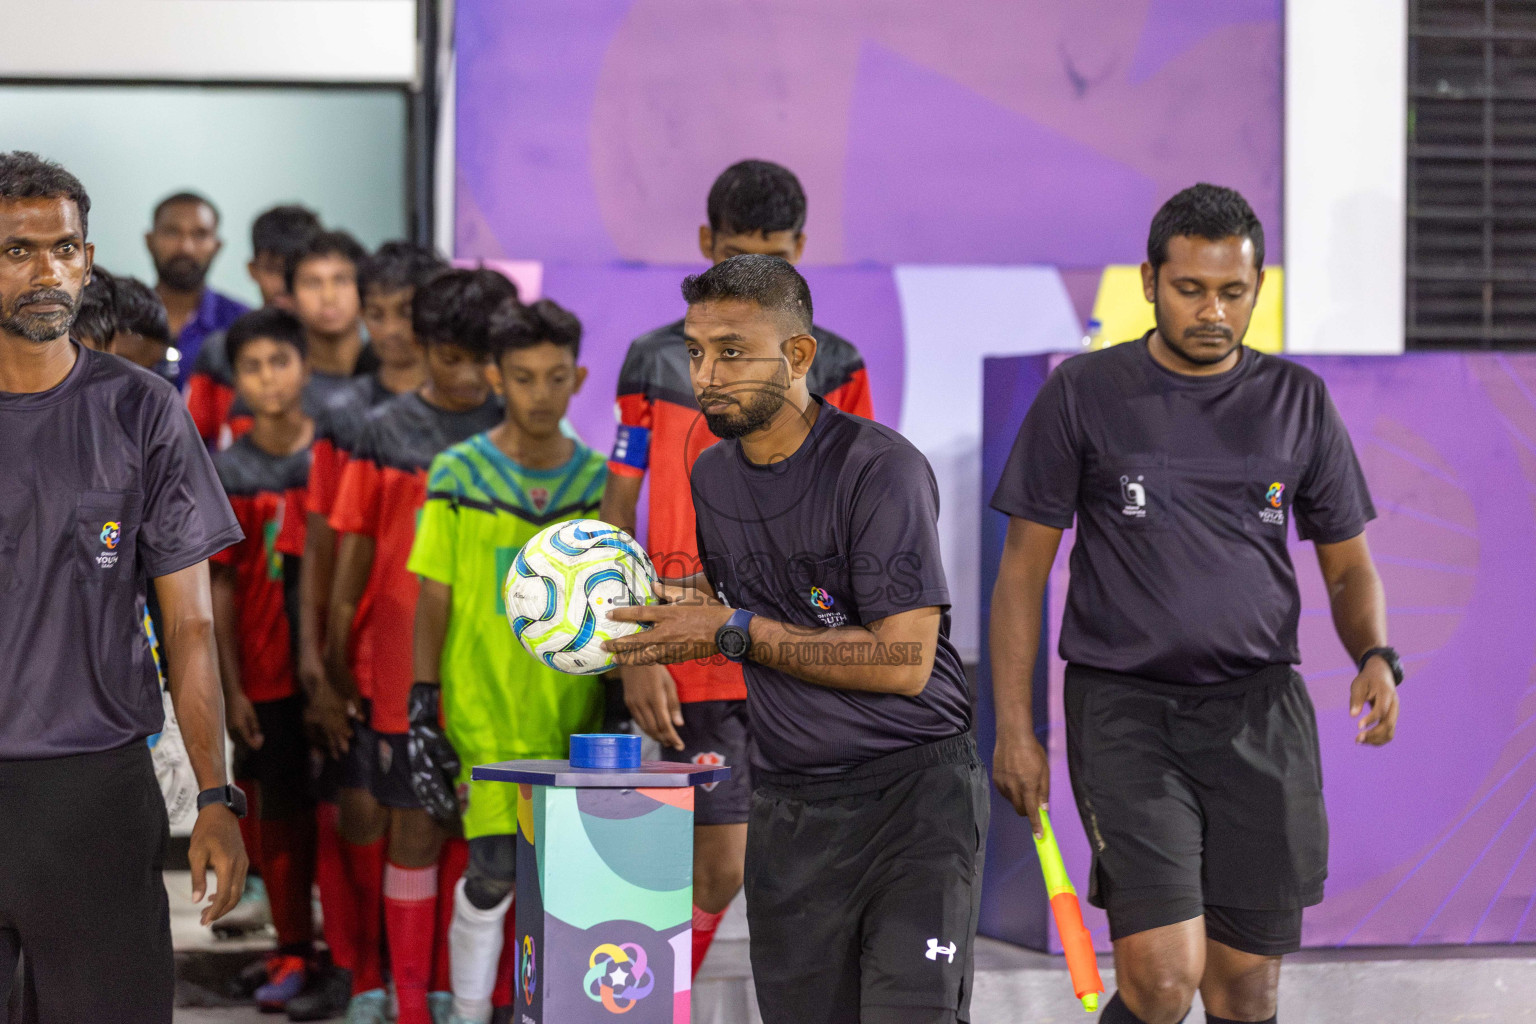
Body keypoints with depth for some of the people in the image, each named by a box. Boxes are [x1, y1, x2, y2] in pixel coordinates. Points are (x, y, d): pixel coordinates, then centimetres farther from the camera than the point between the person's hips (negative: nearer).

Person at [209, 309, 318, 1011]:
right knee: (280, 813, 4)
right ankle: (293, 952, 13)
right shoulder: (227, 474, 1)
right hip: (267, 671, 0)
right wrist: (232, 687, -2)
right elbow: (221, 587, 2)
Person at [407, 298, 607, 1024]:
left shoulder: (599, 481, 8)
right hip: (486, 710, -3)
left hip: (576, 712, 3)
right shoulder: (458, 476, 1)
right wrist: (423, 710, -4)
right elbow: (434, 600, 1)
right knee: (494, 868, -9)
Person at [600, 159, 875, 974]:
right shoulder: (658, 363, 4)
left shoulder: (834, 368, 9)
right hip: (699, 660, -2)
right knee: (719, 864, -5)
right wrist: (636, 655, -5)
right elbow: (615, 522, 4)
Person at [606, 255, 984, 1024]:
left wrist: (734, 632, -18)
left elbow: (903, 661, -20)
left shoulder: (881, 470, -14)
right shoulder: (712, 476, 9)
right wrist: (688, 610, 0)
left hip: (912, 788, -6)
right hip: (788, 806, 6)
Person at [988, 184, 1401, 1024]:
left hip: (1258, 708, 3)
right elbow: (1024, 566, 3)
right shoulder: (1083, 395, 0)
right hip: (1123, 704, -3)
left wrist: (1375, 657, -8)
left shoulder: (1297, 403, 7)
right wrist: (1013, 728, -3)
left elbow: (1348, 567, 14)